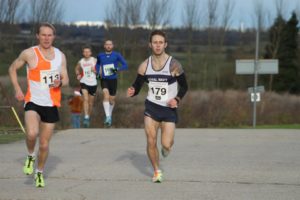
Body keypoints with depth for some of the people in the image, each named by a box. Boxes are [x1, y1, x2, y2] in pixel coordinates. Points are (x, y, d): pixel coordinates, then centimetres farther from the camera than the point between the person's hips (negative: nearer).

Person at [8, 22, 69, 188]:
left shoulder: (60, 56, 5)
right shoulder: (29, 54, -5)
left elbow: (66, 79, 10)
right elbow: (12, 69, 8)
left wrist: (60, 82, -14)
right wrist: (17, 89, -2)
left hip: (51, 104, 3)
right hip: (33, 101, -3)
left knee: (44, 144, 9)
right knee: (32, 134, -30)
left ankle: (39, 173, 33)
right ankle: (30, 156, 2)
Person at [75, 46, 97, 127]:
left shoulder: (94, 60, -3)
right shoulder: (80, 62, 0)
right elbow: (77, 69, 20)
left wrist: (95, 71, -15)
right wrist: (78, 75, 2)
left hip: (93, 83, 1)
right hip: (84, 82, -1)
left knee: (90, 102, 10)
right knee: (85, 99, -21)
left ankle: (88, 117, 30)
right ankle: (86, 117, -27)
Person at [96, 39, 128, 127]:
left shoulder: (116, 55, -4)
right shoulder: (100, 56, 3)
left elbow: (125, 65, -6)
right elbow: (97, 64, 24)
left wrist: (117, 69, -23)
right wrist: (98, 73, 8)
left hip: (113, 80, 0)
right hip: (104, 79, 0)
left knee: (112, 99, 10)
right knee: (106, 95, -25)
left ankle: (110, 115, 38)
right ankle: (108, 116, -30)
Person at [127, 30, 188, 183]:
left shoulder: (174, 65, -11)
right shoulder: (144, 66, -3)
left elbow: (184, 86, -1)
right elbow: (137, 85, 6)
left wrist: (177, 99, -19)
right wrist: (132, 91, -18)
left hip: (169, 109, -2)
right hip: (151, 107, 2)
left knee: (166, 145, -8)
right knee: (151, 142, -6)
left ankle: (168, 143, 32)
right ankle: (156, 171, 17)